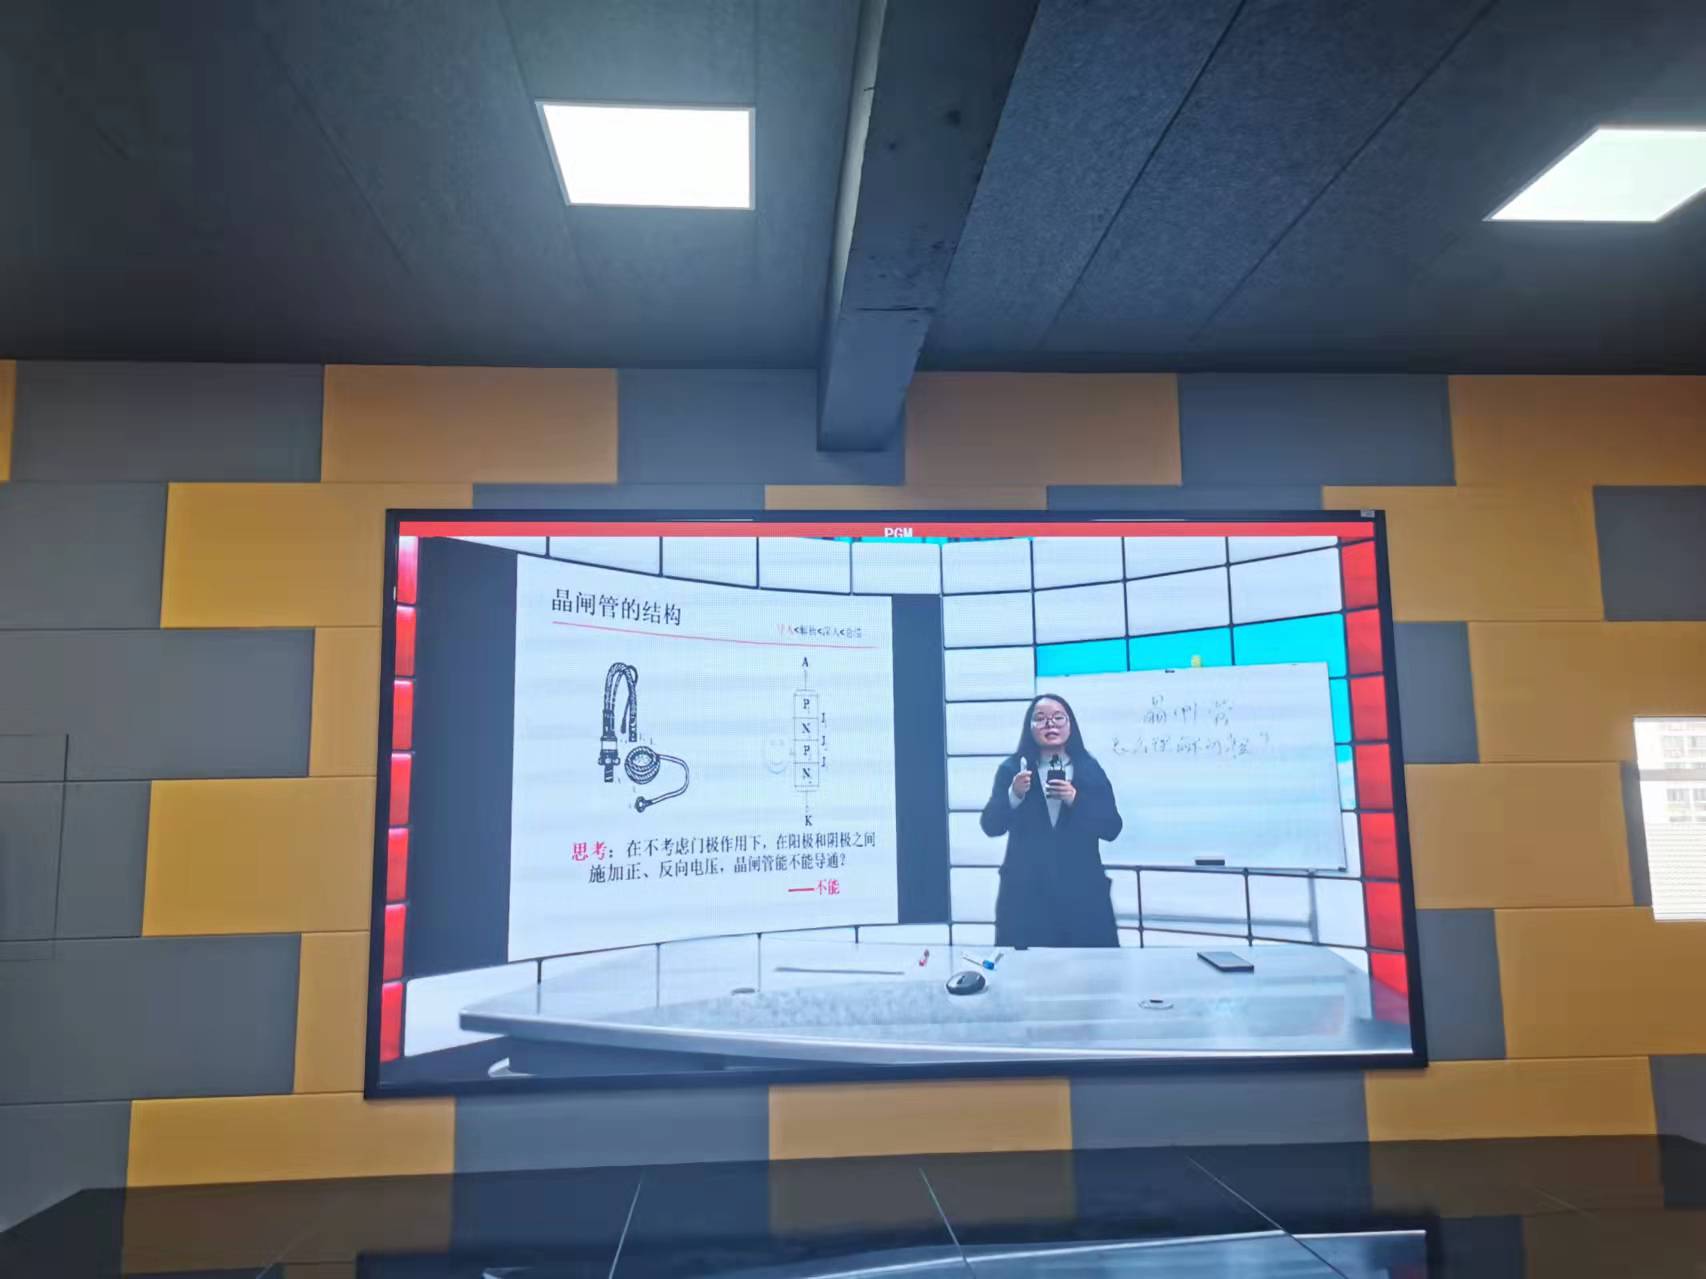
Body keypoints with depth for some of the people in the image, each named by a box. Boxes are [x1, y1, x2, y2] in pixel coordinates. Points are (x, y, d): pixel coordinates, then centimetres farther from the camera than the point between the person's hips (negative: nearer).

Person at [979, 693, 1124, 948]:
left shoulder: (1090, 769, 5)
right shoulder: (1012, 768, 2)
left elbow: (1112, 829, -3)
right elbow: (991, 826, -4)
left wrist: (1076, 800, -17)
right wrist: (1014, 794, -20)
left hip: (1081, 890, 1)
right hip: (1026, 890, -1)